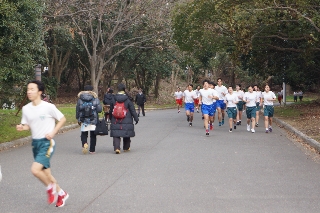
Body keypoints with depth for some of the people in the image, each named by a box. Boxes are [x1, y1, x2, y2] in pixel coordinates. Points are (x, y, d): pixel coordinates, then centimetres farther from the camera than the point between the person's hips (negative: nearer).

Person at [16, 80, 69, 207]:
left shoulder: (48, 107, -12)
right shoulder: (26, 108, 3)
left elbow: (62, 119, -2)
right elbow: (27, 125, 13)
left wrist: (53, 133, -12)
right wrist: (21, 127, -10)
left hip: (47, 143, -6)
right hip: (35, 143, 6)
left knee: (35, 169, -22)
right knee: (45, 173, 13)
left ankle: (50, 187, 6)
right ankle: (61, 194, 33)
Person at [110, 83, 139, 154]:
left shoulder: (113, 100, 2)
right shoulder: (128, 100, -6)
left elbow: (111, 110, 11)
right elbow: (133, 110, -2)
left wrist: (111, 119, 24)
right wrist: (136, 118, 7)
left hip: (115, 121, 1)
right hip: (126, 122, -1)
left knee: (116, 135, 0)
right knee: (126, 135, 14)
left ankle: (116, 148, -16)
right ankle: (126, 147, 24)